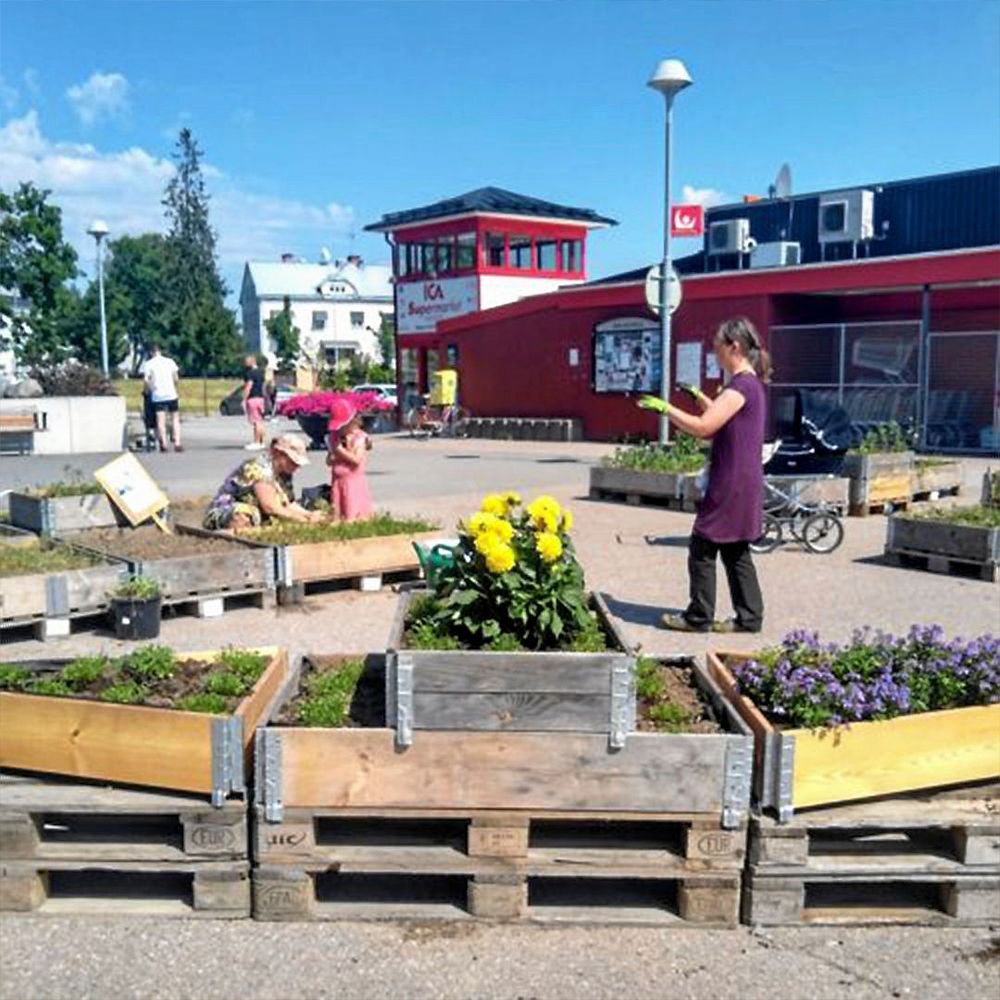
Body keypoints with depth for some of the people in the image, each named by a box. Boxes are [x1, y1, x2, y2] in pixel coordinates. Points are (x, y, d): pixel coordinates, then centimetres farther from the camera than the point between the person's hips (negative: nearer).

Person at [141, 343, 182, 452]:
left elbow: (146, 379, -9)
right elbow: (176, 379, 4)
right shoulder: (170, 361, 7)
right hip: (171, 394, 1)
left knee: (161, 421, -3)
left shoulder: (148, 364, 3)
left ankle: (164, 444, -12)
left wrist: (151, 389, 8)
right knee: (175, 419, 8)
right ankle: (177, 443, -2)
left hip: (157, 395, -1)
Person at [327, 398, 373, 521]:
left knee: (353, 516, -11)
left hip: (354, 481, -6)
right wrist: (333, 454, -12)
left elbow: (357, 459, -18)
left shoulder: (360, 437, -7)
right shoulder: (334, 437, 10)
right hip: (337, 481, 6)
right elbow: (329, 461, 10)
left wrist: (341, 450, -15)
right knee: (337, 515, 5)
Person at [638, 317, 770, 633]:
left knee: (703, 548, 0)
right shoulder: (751, 384, 14)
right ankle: (749, 616, 18)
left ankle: (699, 617, 8)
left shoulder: (741, 385, -18)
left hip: (731, 484, -10)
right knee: (735, 552, 14)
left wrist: (665, 407, -15)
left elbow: (703, 427, -23)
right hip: (741, 483, 10)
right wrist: (701, 398, 20)